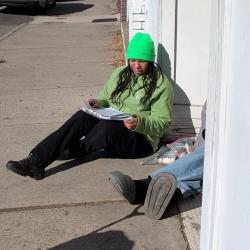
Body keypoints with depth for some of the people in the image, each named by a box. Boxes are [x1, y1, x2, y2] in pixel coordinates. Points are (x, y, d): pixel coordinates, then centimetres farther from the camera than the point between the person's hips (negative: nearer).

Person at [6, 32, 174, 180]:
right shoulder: (119, 74, 12)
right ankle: (35, 162, -33)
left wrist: (140, 123, -28)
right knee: (83, 116, -26)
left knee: (108, 125, -37)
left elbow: (163, 122, -9)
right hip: (110, 125, 5)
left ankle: (73, 151, -10)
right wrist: (98, 103, -4)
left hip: (139, 140, -5)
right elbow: (105, 98, 21)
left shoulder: (161, 84, -6)